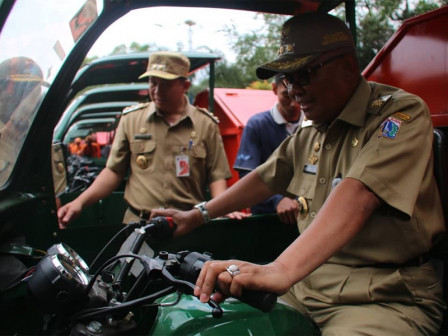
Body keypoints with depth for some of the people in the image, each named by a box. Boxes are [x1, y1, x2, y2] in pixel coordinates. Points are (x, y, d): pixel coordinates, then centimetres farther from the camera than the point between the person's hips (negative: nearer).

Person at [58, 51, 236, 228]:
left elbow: (216, 176, 7)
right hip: (137, 223, 1)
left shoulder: (206, 124, 7)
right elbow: (114, 171, 12)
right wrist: (80, 202, 0)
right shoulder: (131, 119, 10)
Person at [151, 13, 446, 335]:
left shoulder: (402, 114, -14)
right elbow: (265, 178, 20)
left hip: (386, 297, -6)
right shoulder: (309, 132, 11)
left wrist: (281, 269, -41)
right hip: (308, 282, 6)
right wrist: (197, 215, 21)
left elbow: (358, 194, -30)